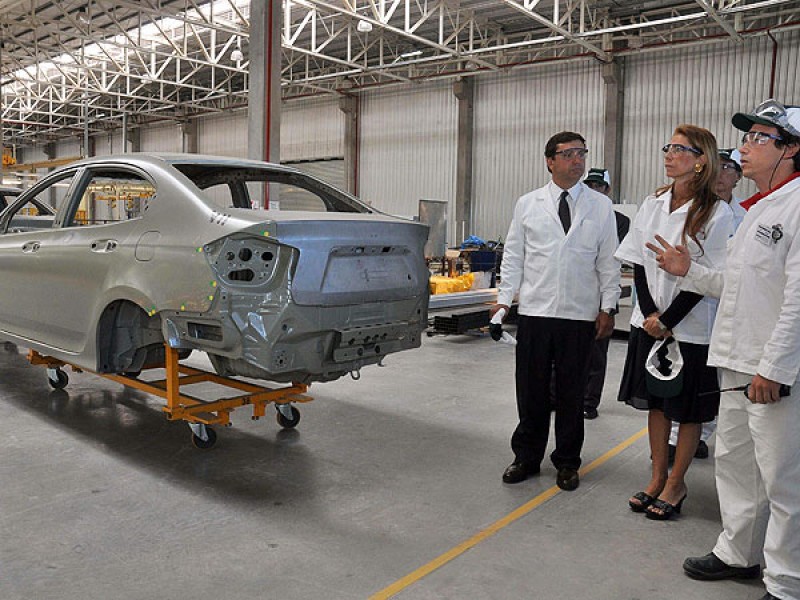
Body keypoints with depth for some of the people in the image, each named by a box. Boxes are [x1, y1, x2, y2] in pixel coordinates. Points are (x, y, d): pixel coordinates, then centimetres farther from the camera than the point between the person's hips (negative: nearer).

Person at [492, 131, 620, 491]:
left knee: (572, 392, 9)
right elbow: (513, 255, 6)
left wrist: (608, 307, 0)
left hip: (580, 314, 0)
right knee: (530, 390, 7)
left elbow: (608, 260, 6)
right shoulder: (527, 204, 6)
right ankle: (527, 457, 23)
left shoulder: (601, 206, 5)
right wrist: (504, 299, -1)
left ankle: (567, 461, 25)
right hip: (534, 312, 0)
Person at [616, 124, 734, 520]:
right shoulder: (653, 205, 4)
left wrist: (667, 320, -14)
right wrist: (650, 315, -6)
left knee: (688, 410, 8)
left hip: (691, 329, -5)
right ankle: (658, 477, 29)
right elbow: (638, 263, 4)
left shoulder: (717, 214, -11)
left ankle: (676, 484, 24)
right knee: (655, 402, 14)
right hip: (650, 322, 5)